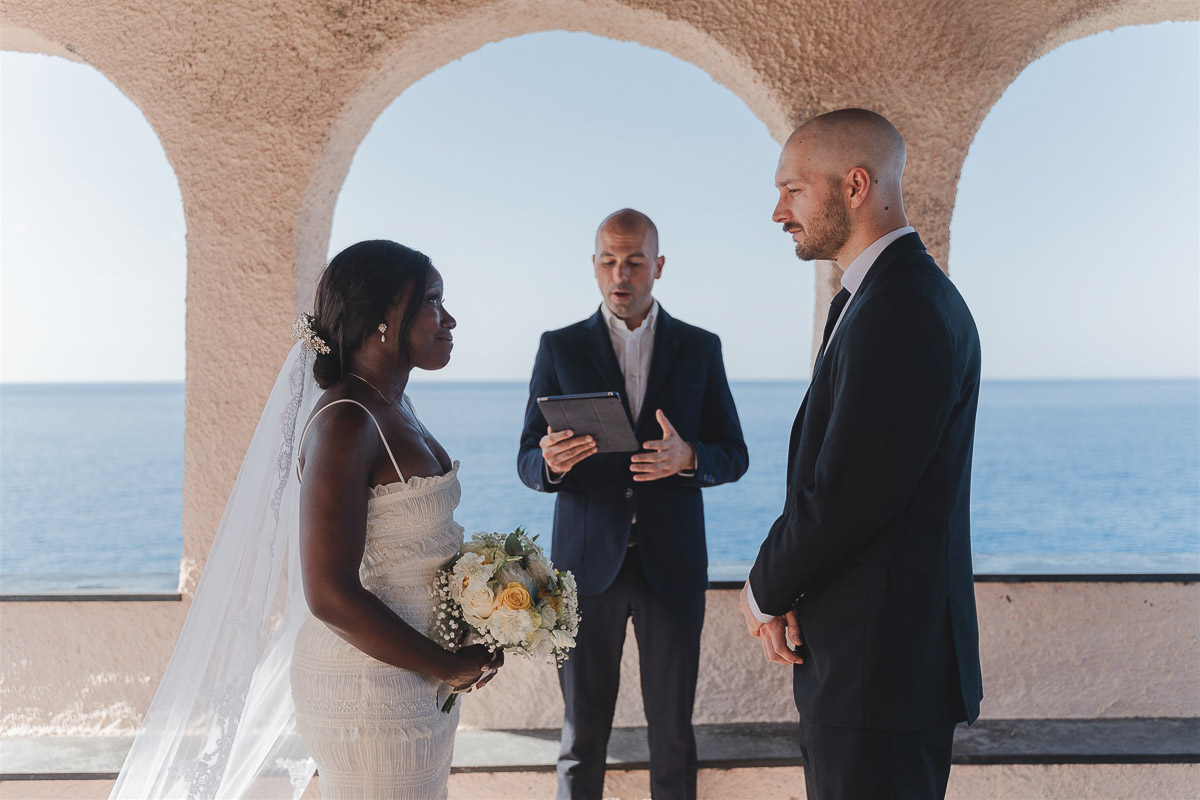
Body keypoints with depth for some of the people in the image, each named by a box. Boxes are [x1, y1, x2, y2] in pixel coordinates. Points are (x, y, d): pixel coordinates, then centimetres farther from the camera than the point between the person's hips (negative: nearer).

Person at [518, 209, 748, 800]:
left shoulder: (700, 348, 6)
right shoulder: (560, 348, 4)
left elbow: (733, 457, 5)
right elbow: (527, 463, 2)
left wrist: (688, 458, -17)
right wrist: (552, 462, -22)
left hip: (670, 566, 1)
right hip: (587, 564, 0)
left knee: (673, 729, 7)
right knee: (582, 731, 7)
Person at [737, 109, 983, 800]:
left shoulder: (901, 309, -21)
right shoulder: (890, 294, 13)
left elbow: (846, 496, -24)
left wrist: (766, 593, -6)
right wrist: (781, 588, -1)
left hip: (880, 664, -10)